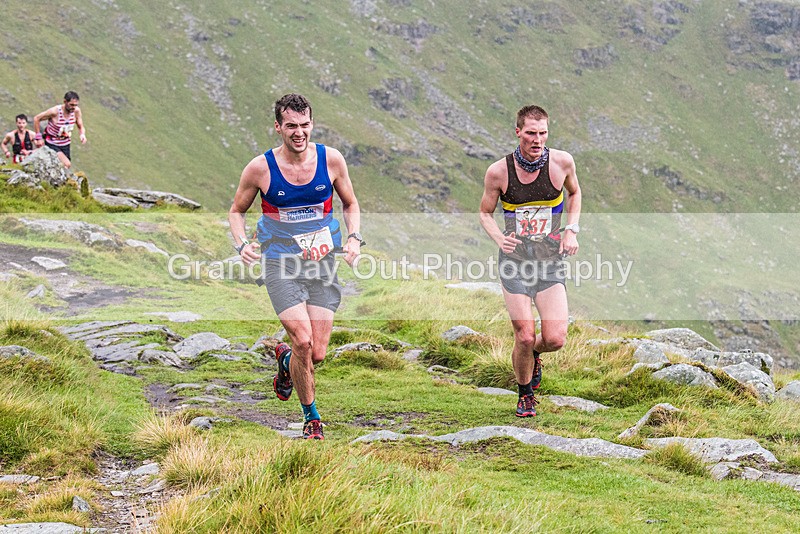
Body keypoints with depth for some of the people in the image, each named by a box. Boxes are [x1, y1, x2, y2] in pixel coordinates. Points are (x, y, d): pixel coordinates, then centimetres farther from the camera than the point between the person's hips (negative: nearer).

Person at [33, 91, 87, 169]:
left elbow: (81, 127, 5)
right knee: (67, 164, -24)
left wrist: (82, 134, -20)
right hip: (52, 145, -6)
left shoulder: (76, 111, -10)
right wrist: (39, 138, -10)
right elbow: (36, 119, -11)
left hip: (65, 145, 6)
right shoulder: (55, 111, -24)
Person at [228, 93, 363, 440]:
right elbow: (237, 210, 8)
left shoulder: (331, 160, -2)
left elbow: (350, 205, 14)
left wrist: (354, 238, -4)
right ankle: (311, 418, 5)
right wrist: (242, 244, -10)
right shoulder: (260, 168, -8)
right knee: (303, 340, -19)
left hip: (322, 264, 2)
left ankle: (285, 359, 38)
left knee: (317, 354, -1)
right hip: (280, 265, -2)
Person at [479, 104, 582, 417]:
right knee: (525, 337, -6)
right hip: (515, 262, -1)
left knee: (555, 339, -10)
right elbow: (485, 213, 6)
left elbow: (574, 192, 16)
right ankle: (525, 395, 22)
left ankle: (535, 354, 28)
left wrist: (571, 230, 3)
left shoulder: (561, 162, -6)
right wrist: (499, 237, -14)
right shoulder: (498, 172, -9)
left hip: (550, 262, 1)